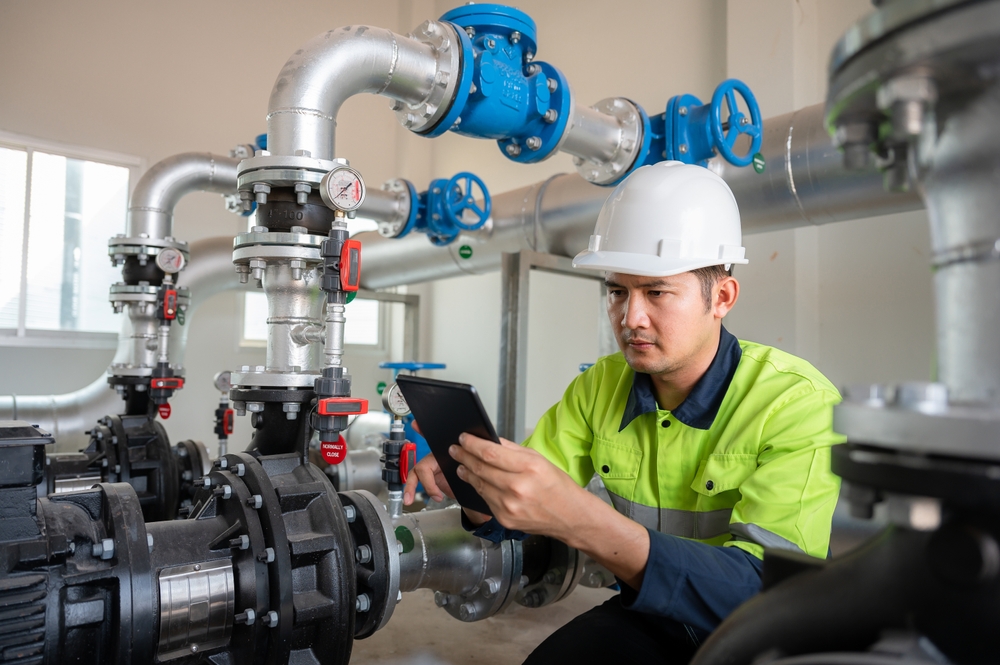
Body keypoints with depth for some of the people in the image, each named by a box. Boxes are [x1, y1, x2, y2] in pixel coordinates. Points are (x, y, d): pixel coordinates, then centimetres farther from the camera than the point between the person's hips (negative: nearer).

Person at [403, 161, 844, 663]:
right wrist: (475, 484, -25)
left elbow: (766, 591, -32)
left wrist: (578, 519, -45)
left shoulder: (798, 403, -22)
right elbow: (514, 515, -1)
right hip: (649, 618, 3)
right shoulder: (601, 386, -5)